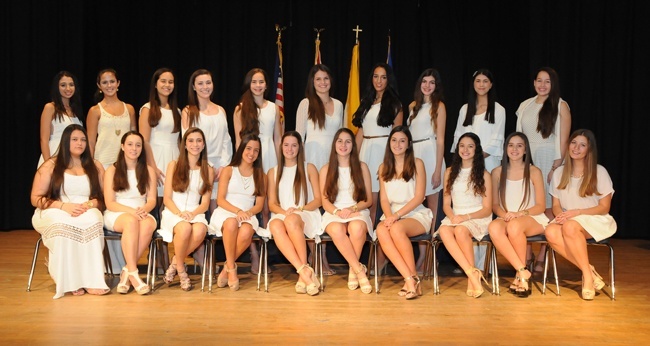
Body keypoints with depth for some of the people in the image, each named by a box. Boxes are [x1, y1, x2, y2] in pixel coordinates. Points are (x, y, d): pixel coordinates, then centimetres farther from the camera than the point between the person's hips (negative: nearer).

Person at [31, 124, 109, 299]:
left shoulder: (95, 167, 15)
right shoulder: (51, 166, 7)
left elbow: (103, 198, 9)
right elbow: (36, 198, 0)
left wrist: (89, 205, -14)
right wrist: (64, 206, -15)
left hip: (88, 214, 2)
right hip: (54, 214, -1)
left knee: (93, 219, -37)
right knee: (64, 224, -39)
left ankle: (89, 279, -36)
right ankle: (69, 280, -34)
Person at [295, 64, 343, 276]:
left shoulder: (338, 105, 13)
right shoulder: (306, 104, 1)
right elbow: (299, 135, -1)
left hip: (333, 159, 4)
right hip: (313, 157, -4)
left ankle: (323, 257, 9)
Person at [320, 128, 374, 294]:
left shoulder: (362, 167, 9)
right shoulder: (326, 169, 10)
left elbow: (368, 200, 7)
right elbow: (325, 201, 6)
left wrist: (352, 208, -12)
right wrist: (337, 211, -15)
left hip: (358, 212, 0)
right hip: (334, 213, 0)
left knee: (357, 227, -37)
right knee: (336, 229, -36)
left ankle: (352, 270, -18)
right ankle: (360, 270, -27)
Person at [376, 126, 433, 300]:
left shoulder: (417, 164, 2)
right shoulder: (384, 167, 13)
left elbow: (419, 197, -5)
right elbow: (384, 199, 7)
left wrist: (397, 215, -17)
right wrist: (389, 216, -14)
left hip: (416, 215, -3)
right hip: (392, 215, 3)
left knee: (396, 228, -36)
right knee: (381, 230, -32)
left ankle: (413, 278, -24)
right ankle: (410, 279, -35)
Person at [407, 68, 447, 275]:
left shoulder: (439, 106, 2)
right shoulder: (413, 106, 17)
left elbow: (440, 139, -4)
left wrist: (438, 170, -11)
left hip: (430, 155, -5)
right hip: (413, 156, 5)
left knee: (431, 207, -2)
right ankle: (421, 256, 7)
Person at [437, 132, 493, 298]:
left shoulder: (483, 174, 3)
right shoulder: (450, 172, 12)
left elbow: (487, 209, -1)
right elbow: (446, 204, 9)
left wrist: (466, 217, -17)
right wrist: (452, 217, -13)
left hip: (478, 219, -3)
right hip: (455, 218, 3)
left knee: (460, 230, -36)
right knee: (444, 230, -33)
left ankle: (471, 277, -24)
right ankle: (473, 273, -36)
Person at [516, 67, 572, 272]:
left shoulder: (560, 106, 0)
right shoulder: (525, 106, 13)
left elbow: (563, 141, -5)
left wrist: (556, 167, -13)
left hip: (548, 160, -4)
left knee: (548, 208, -2)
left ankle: (541, 258, 4)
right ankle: (527, 255, 12)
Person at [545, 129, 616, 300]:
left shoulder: (599, 172, -3)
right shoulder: (559, 172, 8)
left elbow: (604, 208, -4)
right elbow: (556, 205, 9)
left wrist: (576, 212, -18)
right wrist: (560, 214, -15)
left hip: (596, 221, -3)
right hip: (568, 220, 4)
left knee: (570, 227, -38)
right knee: (551, 232, -32)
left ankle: (587, 275, -23)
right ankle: (590, 271, -22)